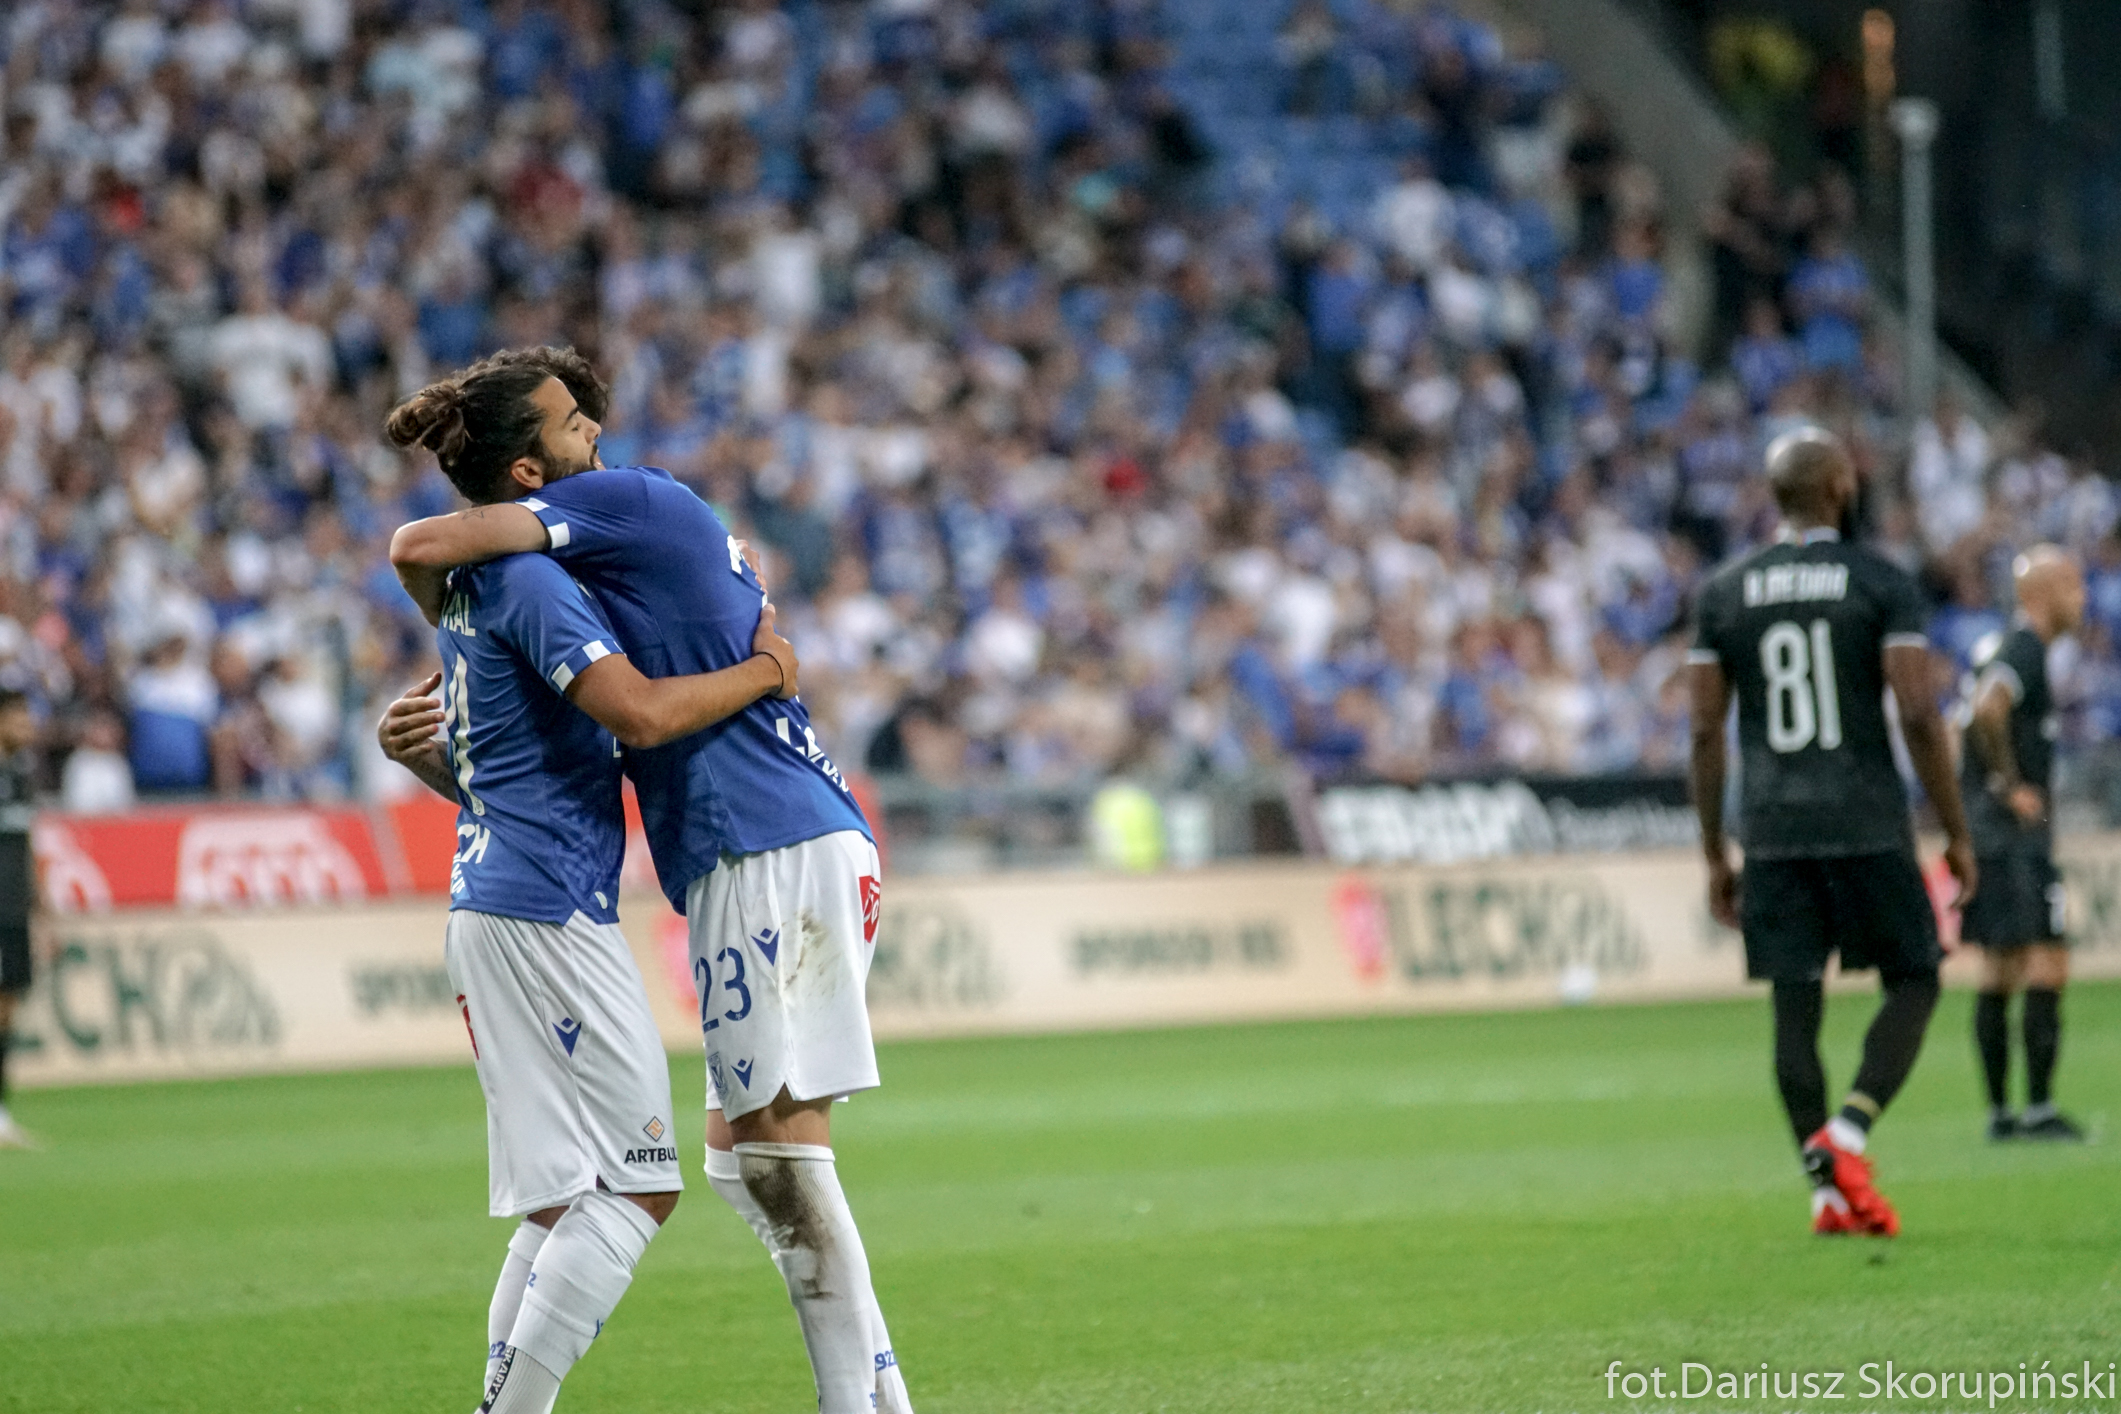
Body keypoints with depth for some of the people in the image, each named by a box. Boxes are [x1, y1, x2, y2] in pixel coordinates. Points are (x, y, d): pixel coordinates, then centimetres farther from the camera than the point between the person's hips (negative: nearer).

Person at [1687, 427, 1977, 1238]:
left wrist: (1715, 855, 11)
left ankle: (1827, 1188, 3)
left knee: (1795, 1009, 6)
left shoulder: (1723, 595, 6)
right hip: (1867, 828, -3)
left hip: (1773, 836, 3)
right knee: (1913, 982, 10)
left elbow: (1705, 732, 4)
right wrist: (1957, 835, -1)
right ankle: (1847, 1135, -9)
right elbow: (1918, 717, -9)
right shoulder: (1882, 586, -3)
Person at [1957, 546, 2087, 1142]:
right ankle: (2038, 1108, -13)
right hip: (2017, 832, -10)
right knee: (2047, 967, -10)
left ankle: (1999, 1110, 12)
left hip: (1983, 827, 10)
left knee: (1998, 975, 10)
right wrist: (2011, 786, -20)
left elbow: (1971, 720, 26)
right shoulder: (2024, 650, -13)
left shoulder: (1997, 647, 18)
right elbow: (1987, 711, -30)